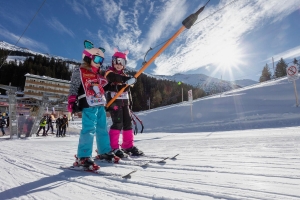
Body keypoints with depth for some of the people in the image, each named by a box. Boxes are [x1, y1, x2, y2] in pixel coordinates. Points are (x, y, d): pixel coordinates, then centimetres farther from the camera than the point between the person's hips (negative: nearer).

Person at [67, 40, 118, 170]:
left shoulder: (97, 74, 21)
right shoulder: (79, 71, -1)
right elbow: (73, 87, -5)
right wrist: (71, 101, -13)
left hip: (100, 105, 8)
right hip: (89, 106, -8)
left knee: (102, 129, 12)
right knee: (89, 129, -13)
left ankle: (104, 152, 23)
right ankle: (83, 157, -7)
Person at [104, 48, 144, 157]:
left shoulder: (124, 76, 21)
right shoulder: (109, 72, -1)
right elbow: (115, 78, -26)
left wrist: (129, 101, 15)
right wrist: (126, 79, -43)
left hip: (124, 101, 7)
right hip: (114, 101, -7)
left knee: (128, 123, 6)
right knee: (118, 123, -14)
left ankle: (129, 146, 15)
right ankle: (113, 148, -8)